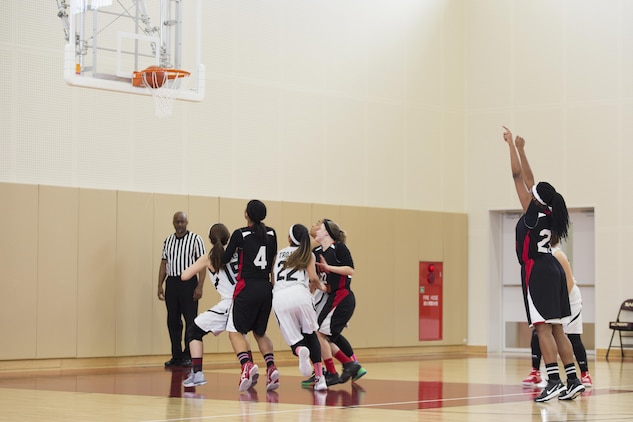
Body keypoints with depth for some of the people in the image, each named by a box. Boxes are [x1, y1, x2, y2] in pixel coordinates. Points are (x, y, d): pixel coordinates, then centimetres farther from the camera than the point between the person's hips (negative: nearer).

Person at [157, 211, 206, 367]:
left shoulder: (195, 239, -2)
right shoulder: (168, 241, 13)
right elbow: (164, 264, 15)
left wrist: (199, 286, -13)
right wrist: (160, 285, 8)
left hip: (188, 282, -5)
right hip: (171, 283, 5)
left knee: (190, 320, -4)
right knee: (172, 321, 6)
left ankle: (188, 356, 2)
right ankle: (176, 356, 12)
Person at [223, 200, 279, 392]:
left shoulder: (240, 234, -5)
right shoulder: (271, 234, 7)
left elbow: (224, 259, 1)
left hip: (247, 288, -5)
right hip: (266, 288, 5)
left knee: (235, 330, 1)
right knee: (260, 332, 18)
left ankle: (247, 365, -22)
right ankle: (271, 367, -2)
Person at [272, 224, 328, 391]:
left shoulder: (278, 254, 27)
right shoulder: (308, 254, 18)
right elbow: (313, 278, 3)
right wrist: (320, 287, 23)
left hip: (278, 297, 1)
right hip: (299, 294, -1)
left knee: (294, 340, 7)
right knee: (310, 335, 15)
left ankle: (300, 350, -31)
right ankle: (320, 377, 5)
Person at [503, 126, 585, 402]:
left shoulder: (534, 212, -10)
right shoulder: (548, 213, 9)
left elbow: (518, 176, -10)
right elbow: (528, 178, 20)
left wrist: (512, 145, -4)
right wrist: (520, 149, 25)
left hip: (537, 270, -9)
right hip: (552, 268, 9)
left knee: (543, 327, -11)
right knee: (555, 329, 9)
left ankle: (554, 381, -16)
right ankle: (573, 380, 8)